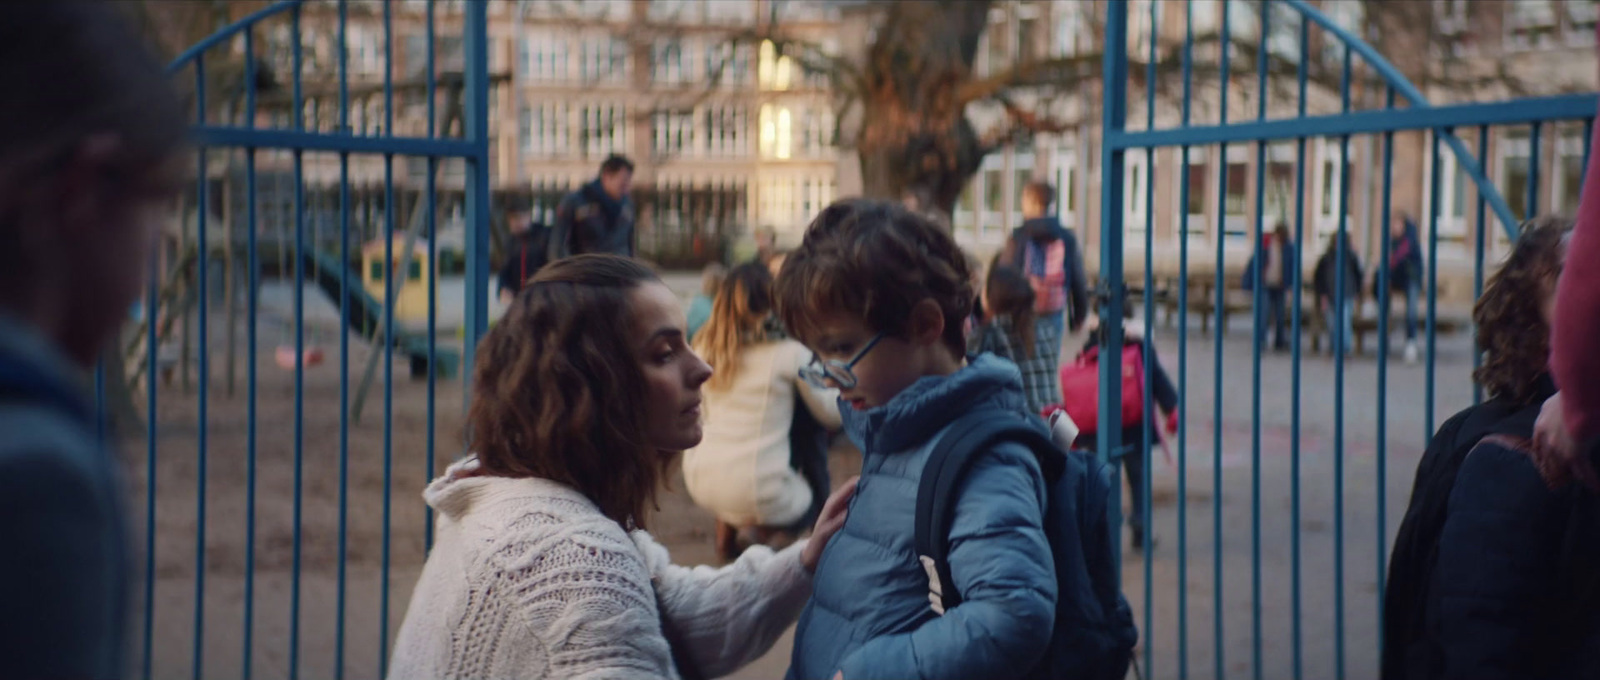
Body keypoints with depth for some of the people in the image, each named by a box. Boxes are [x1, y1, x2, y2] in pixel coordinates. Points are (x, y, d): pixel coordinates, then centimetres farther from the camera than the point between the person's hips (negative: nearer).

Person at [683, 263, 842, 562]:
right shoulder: (791, 353, -10)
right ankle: (761, 531, -2)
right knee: (813, 501, 24)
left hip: (700, 482, 5)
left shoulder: (704, 349, 2)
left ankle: (725, 536, 22)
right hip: (757, 490, -5)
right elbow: (831, 415, 1)